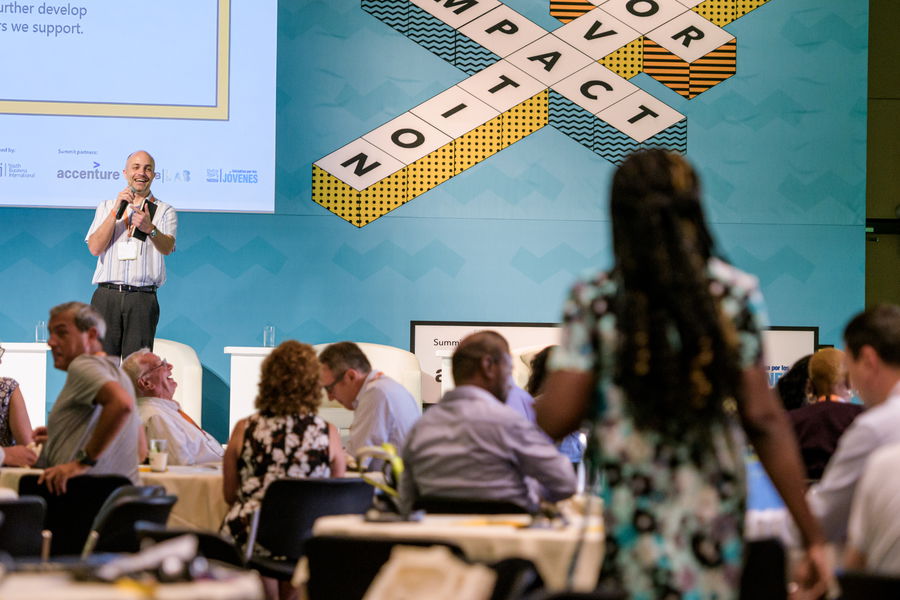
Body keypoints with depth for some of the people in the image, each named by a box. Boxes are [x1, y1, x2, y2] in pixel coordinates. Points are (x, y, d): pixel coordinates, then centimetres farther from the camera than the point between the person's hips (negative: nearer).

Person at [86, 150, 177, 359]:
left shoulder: (164, 211, 11)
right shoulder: (107, 207, 17)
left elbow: (167, 247, -7)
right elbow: (95, 247, 3)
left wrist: (150, 228, -28)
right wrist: (117, 211, -6)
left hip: (142, 299, -1)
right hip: (107, 296, 1)